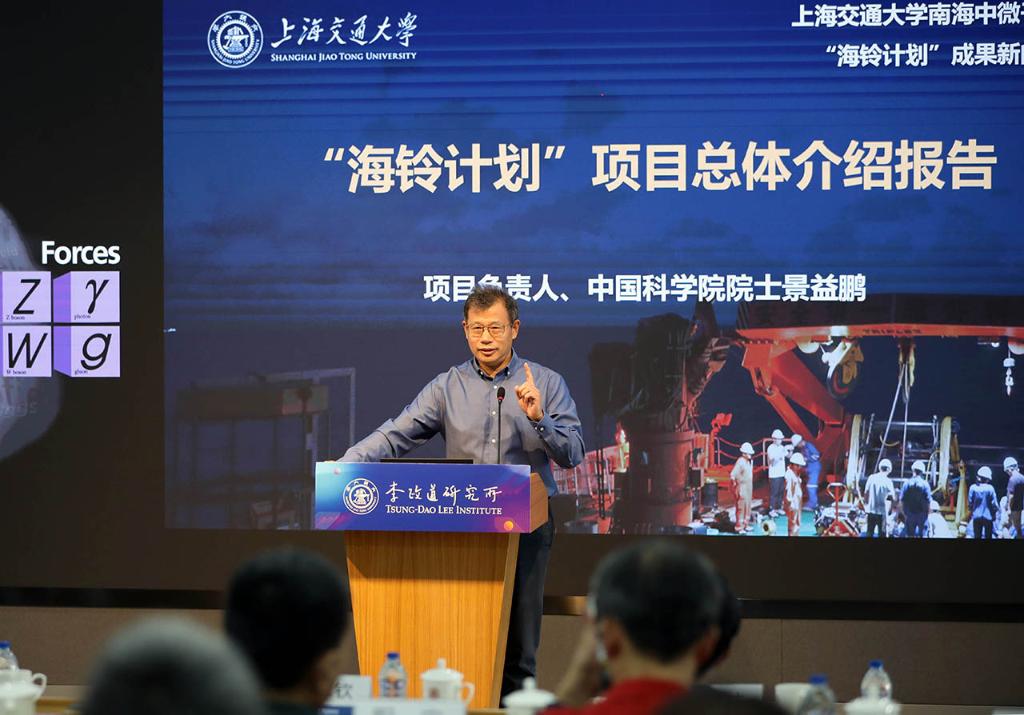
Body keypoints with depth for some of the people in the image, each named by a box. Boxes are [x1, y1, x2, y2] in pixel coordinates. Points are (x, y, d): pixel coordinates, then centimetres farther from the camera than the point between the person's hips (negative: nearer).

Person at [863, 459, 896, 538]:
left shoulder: (871, 478, -2)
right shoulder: (888, 481, -9)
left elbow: (866, 493, 4)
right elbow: (893, 498, -9)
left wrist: (866, 505, 15)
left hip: (871, 510, 3)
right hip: (882, 511, -3)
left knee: (869, 533, 10)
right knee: (882, 534, 5)